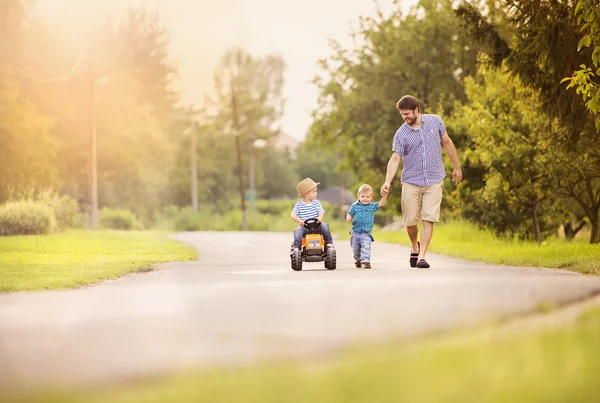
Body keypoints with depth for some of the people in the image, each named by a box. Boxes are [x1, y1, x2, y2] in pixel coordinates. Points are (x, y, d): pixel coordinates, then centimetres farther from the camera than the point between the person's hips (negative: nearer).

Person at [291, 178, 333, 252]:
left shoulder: (316, 203, 8)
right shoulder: (299, 205, 2)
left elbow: (321, 211, -6)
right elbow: (293, 215, -7)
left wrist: (320, 217, -31)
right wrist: (299, 220, -30)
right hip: (304, 227, -2)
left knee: (324, 225, -25)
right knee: (298, 231, -30)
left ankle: (329, 243, -16)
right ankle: (296, 247, -31)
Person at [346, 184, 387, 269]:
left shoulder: (372, 206, 0)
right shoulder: (355, 206, 0)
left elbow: (381, 204, -8)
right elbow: (349, 213, 8)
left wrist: (384, 196, -22)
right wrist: (348, 217, -14)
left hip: (366, 233, -2)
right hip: (355, 232, 2)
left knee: (366, 247, -19)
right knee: (355, 248, 15)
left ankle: (366, 261, -20)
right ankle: (358, 259, 39)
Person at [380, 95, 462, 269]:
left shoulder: (435, 121, 0)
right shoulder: (401, 134, -4)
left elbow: (447, 143, 12)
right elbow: (395, 159, -11)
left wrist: (457, 167, 15)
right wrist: (387, 182, -25)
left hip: (434, 181, 0)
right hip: (411, 182, 0)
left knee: (428, 219, -10)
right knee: (410, 221, 2)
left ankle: (422, 256, -10)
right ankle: (414, 248, 31)